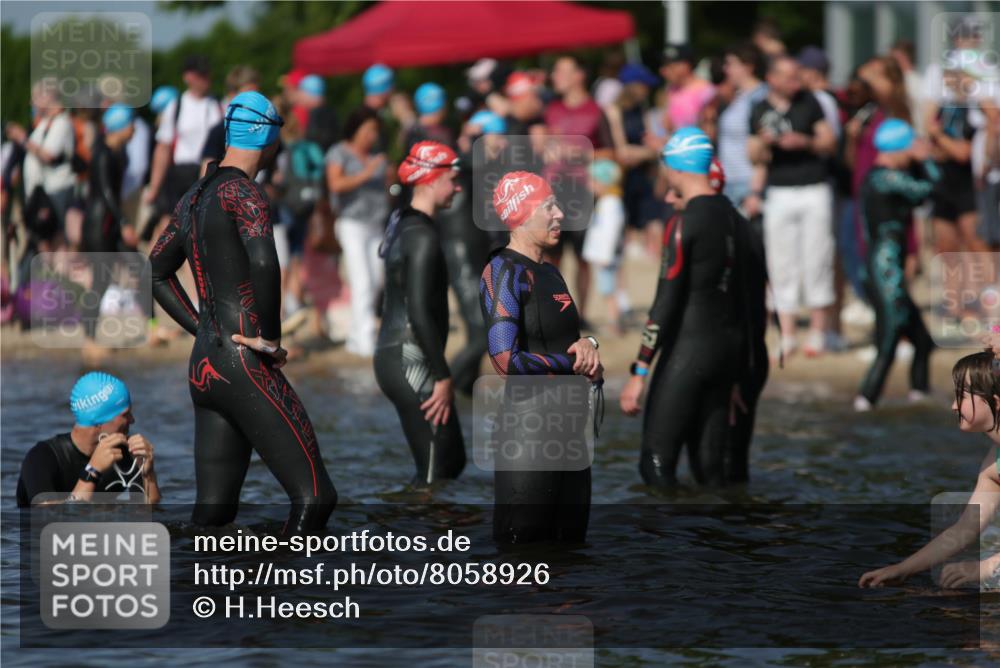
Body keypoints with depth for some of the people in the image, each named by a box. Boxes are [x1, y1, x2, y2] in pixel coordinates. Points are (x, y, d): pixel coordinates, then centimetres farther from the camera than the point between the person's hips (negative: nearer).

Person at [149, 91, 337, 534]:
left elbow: (157, 273, 29)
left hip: (202, 367, 9)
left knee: (213, 513, 9)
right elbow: (263, 263, -30)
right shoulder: (243, 194, -11)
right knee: (314, 496, -8)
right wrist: (270, 337, -18)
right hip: (247, 366, -9)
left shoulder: (194, 198, 16)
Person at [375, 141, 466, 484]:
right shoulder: (423, 235, -16)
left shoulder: (400, 224, 13)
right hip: (412, 363, -10)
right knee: (436, 470, -7)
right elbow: (419, 312, -22)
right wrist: (443, 376, -19)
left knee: (452, 461, 14)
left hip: (391, 356, 10)